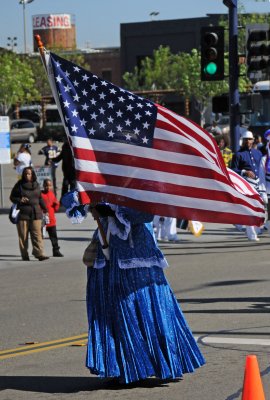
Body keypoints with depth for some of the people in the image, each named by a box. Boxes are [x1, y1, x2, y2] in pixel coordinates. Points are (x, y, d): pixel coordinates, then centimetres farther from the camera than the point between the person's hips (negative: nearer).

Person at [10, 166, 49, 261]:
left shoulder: (36, 185, 11)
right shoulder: (19, 185, -1)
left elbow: (40, 198, 22)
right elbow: (12, 197, 3)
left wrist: (44, 208, 19)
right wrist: (19, 200, -15)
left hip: (36, 214, 3)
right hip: (23, 214, -3)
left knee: (37, 234, -5)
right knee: (23, 235, 1)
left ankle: (39, 253, -9)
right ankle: (25, 255, 7)